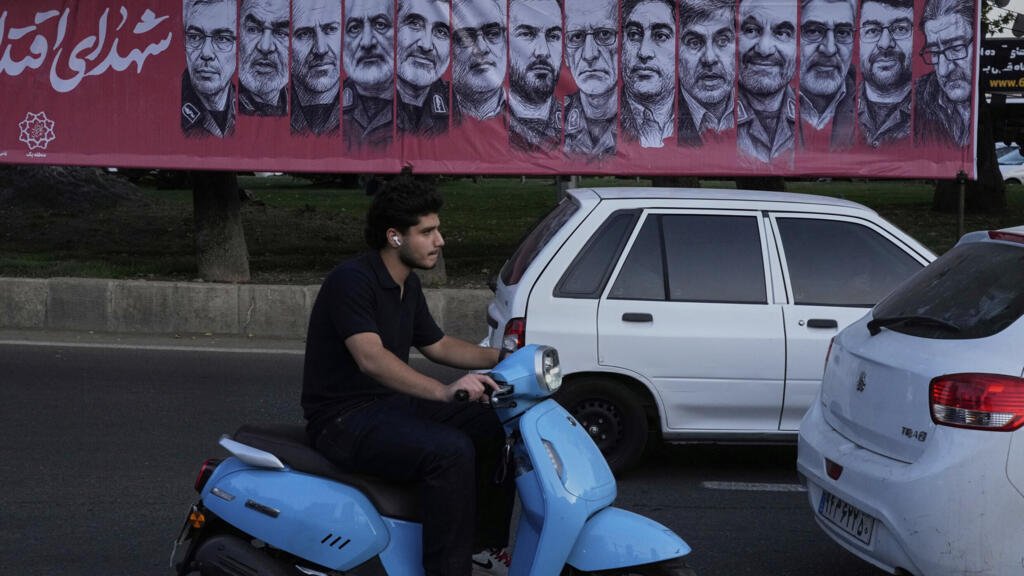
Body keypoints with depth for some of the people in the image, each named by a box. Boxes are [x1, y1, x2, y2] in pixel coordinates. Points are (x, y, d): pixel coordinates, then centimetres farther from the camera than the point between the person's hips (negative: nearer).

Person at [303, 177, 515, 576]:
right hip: (344, 419, -9)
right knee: (450, 451, -31)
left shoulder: (408, 284, 11)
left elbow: (437, 345, 23)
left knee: (497, 426, 3)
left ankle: (489, 540, 14)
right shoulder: (351, 280, -19)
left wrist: (501, 359, 8)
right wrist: (443, 392, -46)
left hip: (388, 404, 10)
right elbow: (370, 358, -33)